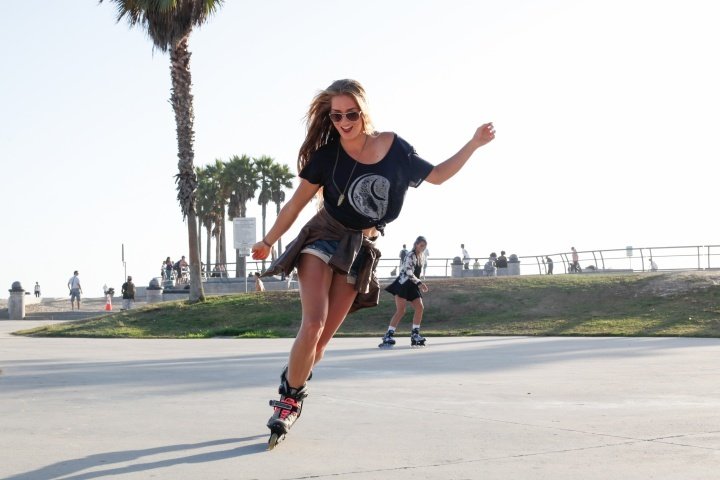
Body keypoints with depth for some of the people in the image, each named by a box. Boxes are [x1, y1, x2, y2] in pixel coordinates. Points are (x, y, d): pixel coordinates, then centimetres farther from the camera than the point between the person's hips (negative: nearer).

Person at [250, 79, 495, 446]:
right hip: (323, 238, -2)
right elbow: (297, 202, 1)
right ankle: (290, 397, -5)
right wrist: (268, 241, 10)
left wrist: (473, 144, 0)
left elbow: (437, 176, 8)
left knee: (321, 339, 0)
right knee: (312, 325, -21)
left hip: (360, 250, 2)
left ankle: (292, 392, 19)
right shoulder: (327, 154, -10)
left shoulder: (394, 148, -6)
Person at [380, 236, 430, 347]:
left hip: (412, 286, 9)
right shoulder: (411, 256, -13)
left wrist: (419, 285, 15)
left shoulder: (422, 257, 14)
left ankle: (415, 334, 5)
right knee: (400, 311, -15)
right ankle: (388, 336, -15)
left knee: (420, 308, -2)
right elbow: (409, 272, -21)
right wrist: (420, 283, -23)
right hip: (403, 284, -9)